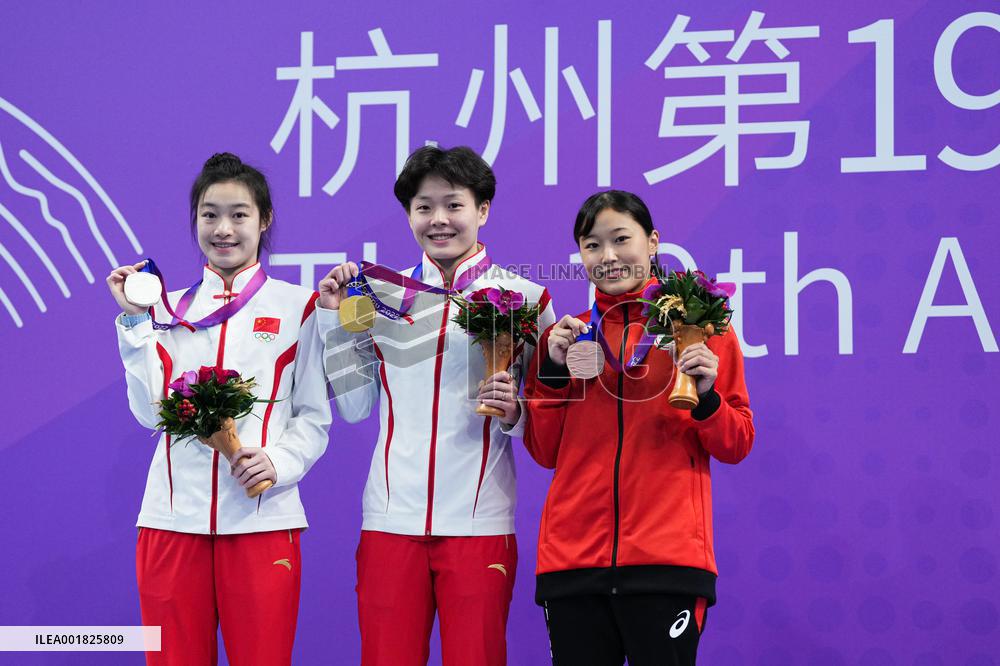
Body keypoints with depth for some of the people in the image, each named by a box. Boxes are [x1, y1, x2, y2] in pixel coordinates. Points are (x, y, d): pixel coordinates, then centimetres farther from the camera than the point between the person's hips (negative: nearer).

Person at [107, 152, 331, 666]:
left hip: (261, 518, -2)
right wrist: (135, 323, -1)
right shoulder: (168, 308, 13)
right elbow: (151, 410, 2)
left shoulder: (296, 307, 6)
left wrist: (279, 461, -14)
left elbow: (314, 416, 4)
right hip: (174, 515, 2)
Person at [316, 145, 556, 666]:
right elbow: (355, 405, 10)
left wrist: (514, 413, -16)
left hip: (478, 521, -2)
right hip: (391, 519, 2)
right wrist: (334, 318, 5)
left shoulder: (523, 297, 3)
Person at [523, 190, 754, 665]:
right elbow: (545, 452, 10)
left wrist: (707, 397, -14)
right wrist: (553, 371, -2)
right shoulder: (566, 336, 12)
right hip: (572, 559, 3)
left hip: (666, 559, -3)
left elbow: (735, 447, 5)